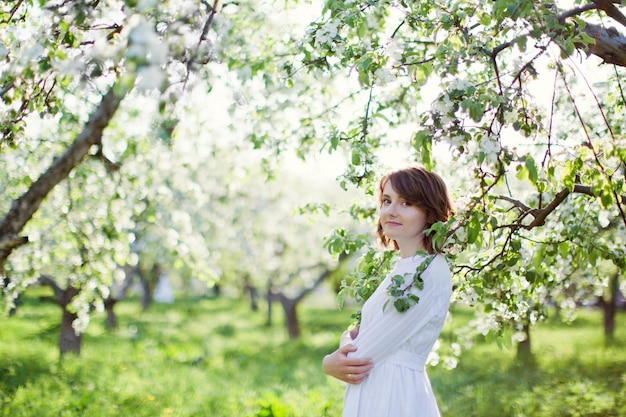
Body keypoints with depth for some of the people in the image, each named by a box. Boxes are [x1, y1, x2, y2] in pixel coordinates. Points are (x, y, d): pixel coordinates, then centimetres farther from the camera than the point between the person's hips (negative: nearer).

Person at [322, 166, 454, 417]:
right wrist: (348, 341, -10)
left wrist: (329, 363, -2)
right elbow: (360, 332, 12)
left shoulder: (429, 272, -18)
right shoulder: (403, 267, 11)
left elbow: (367, 353, -18)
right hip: (374, 394, 8)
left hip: (394, 395, -8)